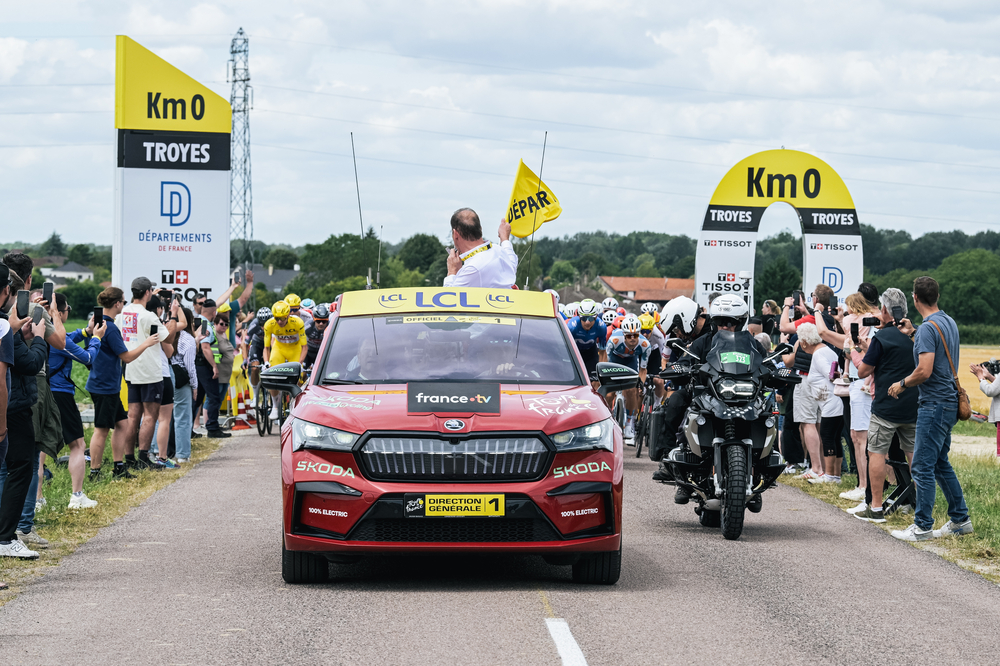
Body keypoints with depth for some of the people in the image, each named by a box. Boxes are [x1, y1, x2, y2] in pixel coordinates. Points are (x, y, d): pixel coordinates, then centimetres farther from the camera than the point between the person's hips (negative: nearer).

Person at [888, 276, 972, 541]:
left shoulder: (928, 328, -18)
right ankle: (960, 519, 22)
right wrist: (914, 333, 28)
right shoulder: (949, 322, 12)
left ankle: (923, 527, -3)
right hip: (949, 402, 10)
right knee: (940, 463, 18)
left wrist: (902, 384, -9)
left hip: (934, 405, -10)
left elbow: (924, 371, -25)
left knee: (923, 466, -5)